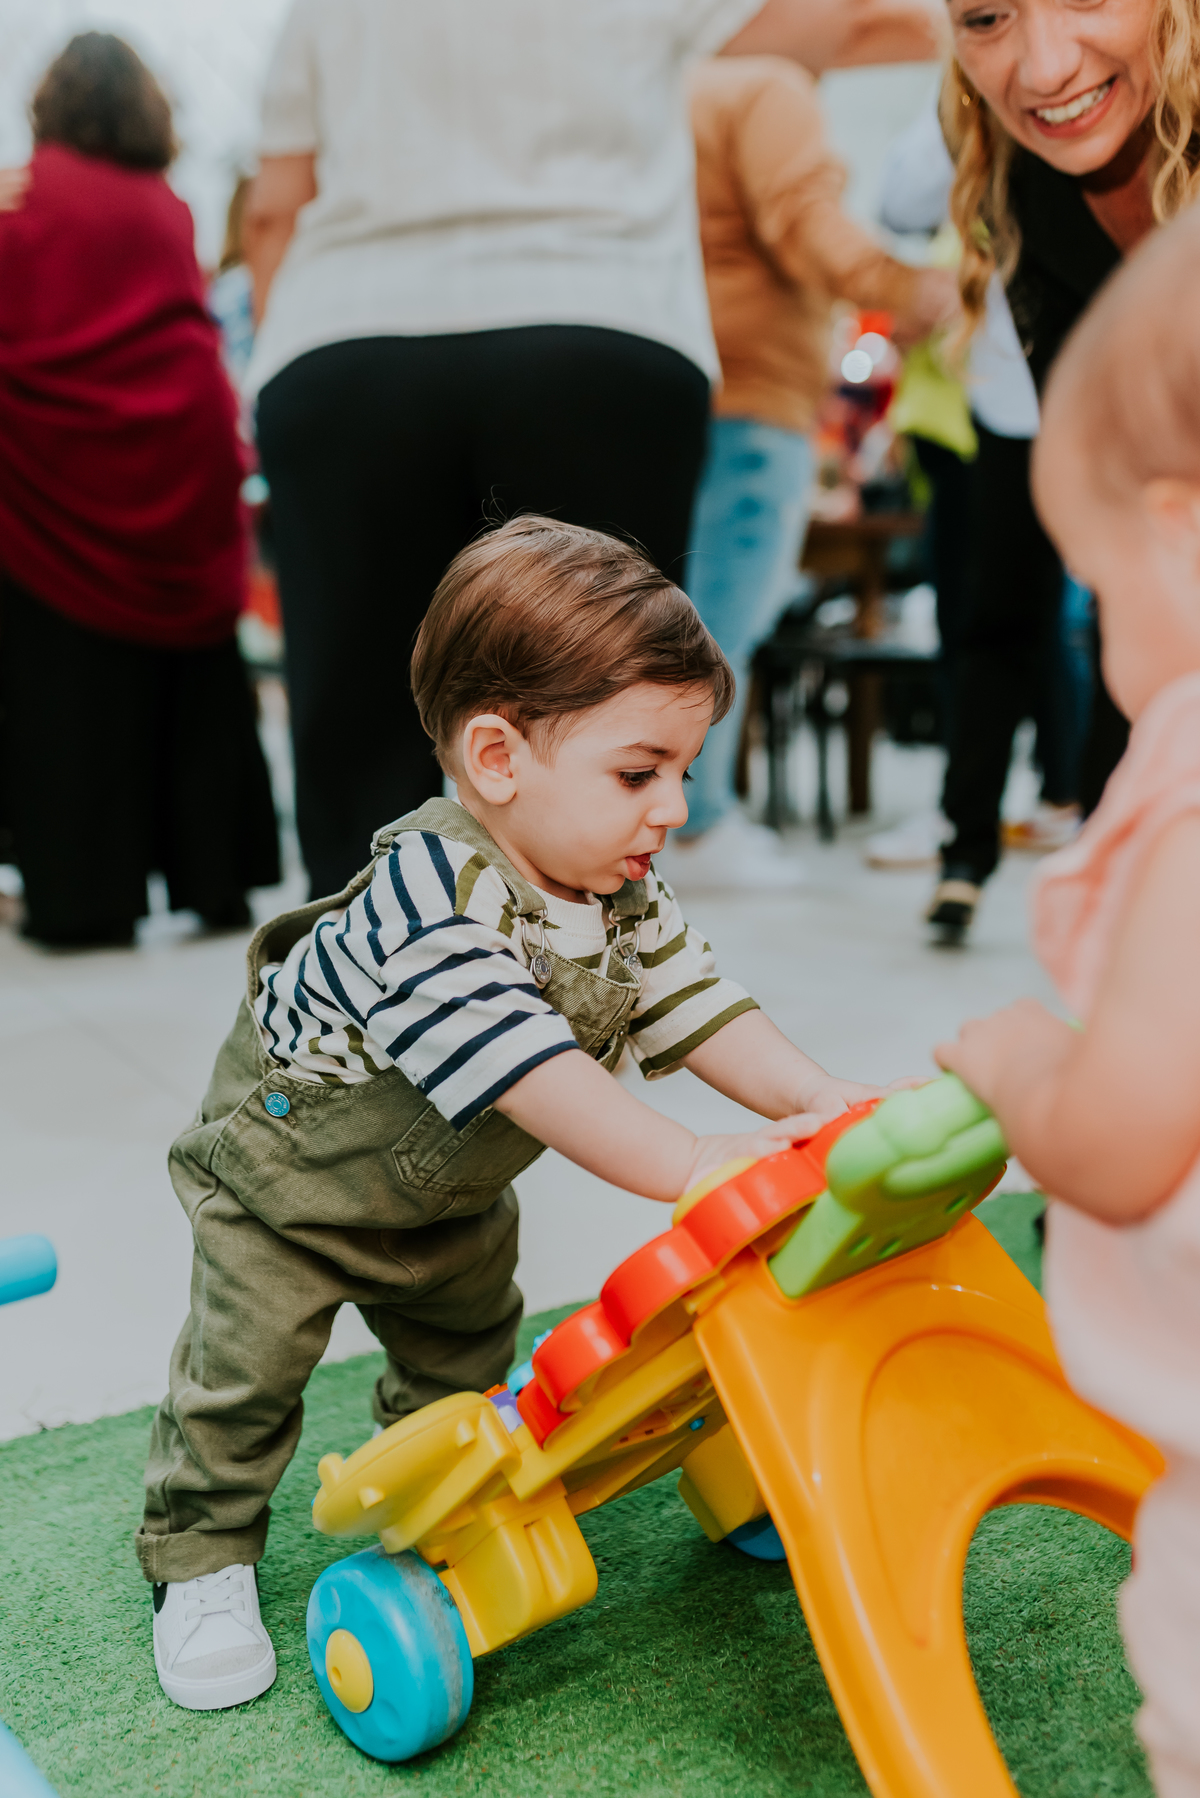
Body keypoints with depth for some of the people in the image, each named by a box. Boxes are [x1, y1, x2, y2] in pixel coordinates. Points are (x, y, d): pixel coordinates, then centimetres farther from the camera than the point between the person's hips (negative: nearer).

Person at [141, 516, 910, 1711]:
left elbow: (692, 1006, -15)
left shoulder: (618, 893, -16)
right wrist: (687, 1165, -51)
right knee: (244, 1371, -1)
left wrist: (814, 1099, -29)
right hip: (287, 1165, -7)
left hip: (449, 1188, 7)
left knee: (466, 1345, 20)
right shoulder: (429, 896, -43)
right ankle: (201, 1563, 20)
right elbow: (530, 1072, -49)